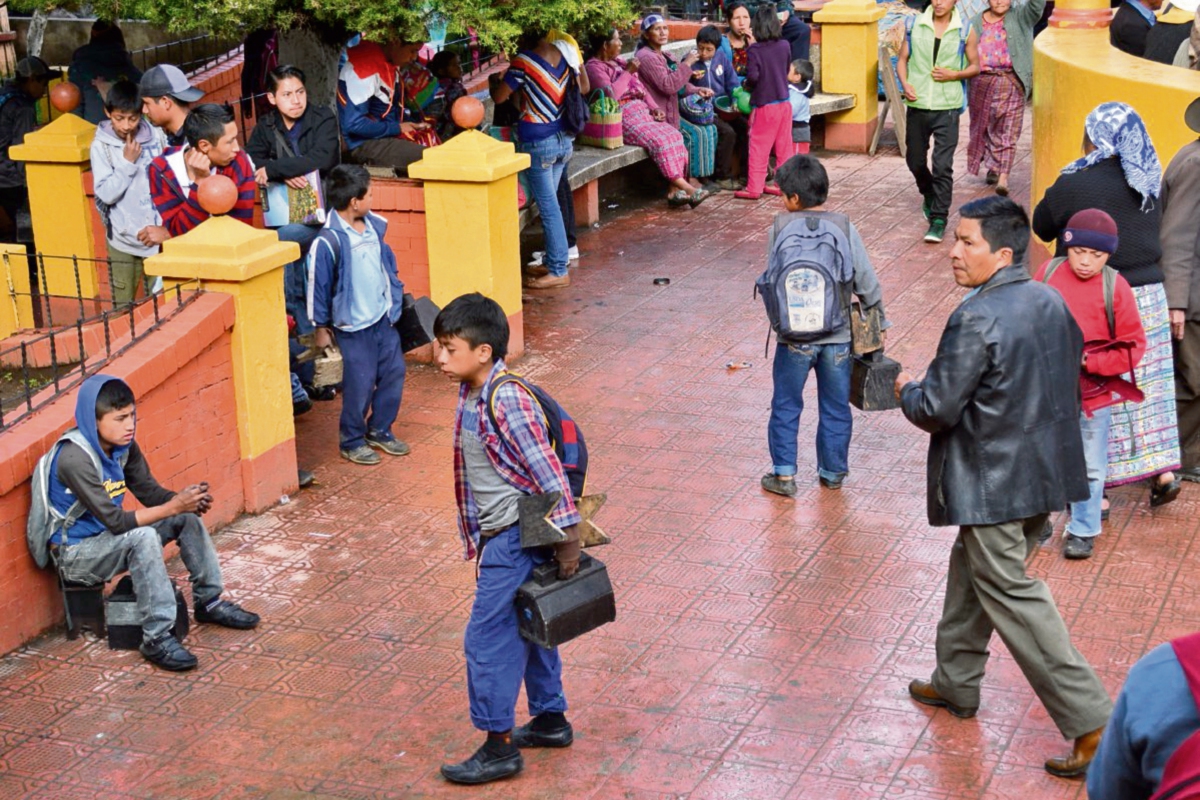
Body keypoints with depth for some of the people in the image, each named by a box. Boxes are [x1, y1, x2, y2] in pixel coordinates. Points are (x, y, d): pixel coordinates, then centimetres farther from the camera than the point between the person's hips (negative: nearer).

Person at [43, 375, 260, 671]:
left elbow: (150, 492, 1)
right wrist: (174, 507, -33)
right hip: (76, 553, -9)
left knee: (188, 518, 0)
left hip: (108, 537, 9)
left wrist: (186, 500, -20)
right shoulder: (74, 458, -29)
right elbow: (115, 521, -31)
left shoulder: (124, 446, -3)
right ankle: (156, 638, -30)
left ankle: (209, 602, 11)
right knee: (143, 538, -34)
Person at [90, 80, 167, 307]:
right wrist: (128, 163, -15)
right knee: (122, 307, 2)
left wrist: (162, 227, -1)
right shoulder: (101, 146, -4)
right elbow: (105, 194, -10)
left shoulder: (156, 137, 0)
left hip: (158, 235, 1)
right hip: (123, 239, -1)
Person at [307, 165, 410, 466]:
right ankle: (351, 441, 18)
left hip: (384, 319, 7)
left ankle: (379, 430, 30)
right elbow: (317, 285, -13)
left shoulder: (375, 226, 2)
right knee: (360, 384, 0)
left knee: (394, 373, 12)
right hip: (354, 327, -7)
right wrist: (321, 327, -6)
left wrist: (397, 298, 17)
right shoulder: (329, 241, -20)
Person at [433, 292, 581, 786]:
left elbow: (548, 473, -23)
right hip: (499, 536, 9)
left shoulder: (506, 400, -23)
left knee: (487, 638, -4)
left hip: (517, 537, -9)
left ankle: (499, 748, 6)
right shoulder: (471, 395, 5)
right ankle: (550, 720, 34)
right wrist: (479, 538, 20)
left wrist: (567, 539, -21)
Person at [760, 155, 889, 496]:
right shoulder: (845, 228, -6)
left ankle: (784, 474, 15)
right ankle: (833, 473, 27)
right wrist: (879, 321, 10)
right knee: (835, 408, 16)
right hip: (838, 336, 1)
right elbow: (866, 282, -4)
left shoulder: (780, 229, -9)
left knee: (786, 405, 14)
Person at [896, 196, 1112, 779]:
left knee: (1012, 597, -1)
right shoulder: (1050, 303, 3)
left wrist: (907, 392, 0)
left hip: (992, 484, -9)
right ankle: (956, 683, 39)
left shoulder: (978, 320, -23)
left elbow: (936, 410, -20)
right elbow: (1066, 376, 16)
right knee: (971, 572, 24)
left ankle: (1091, 722, -1)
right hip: (1043, 474, 9)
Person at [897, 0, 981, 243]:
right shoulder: (915, 25, 3)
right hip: (917, 104, 3)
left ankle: (939, 220, -5)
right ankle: (929, 196, 45)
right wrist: (905, 84, -8)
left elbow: (975, 66, 8)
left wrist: (954, 74, -11)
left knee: (943, 165, -11)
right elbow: (902, 59, 10)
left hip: (947, 107, -3)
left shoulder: (965, 30, -1)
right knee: (915, 160, 15)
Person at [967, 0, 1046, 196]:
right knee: (983, 127, 14)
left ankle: (1003, 178, -10)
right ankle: (992, 167, 32)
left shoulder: (1020, 17, 3)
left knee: (1007, 131, -6)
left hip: (1010, 82, -3)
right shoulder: (977, 22, 10)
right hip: (981, 82, 3)